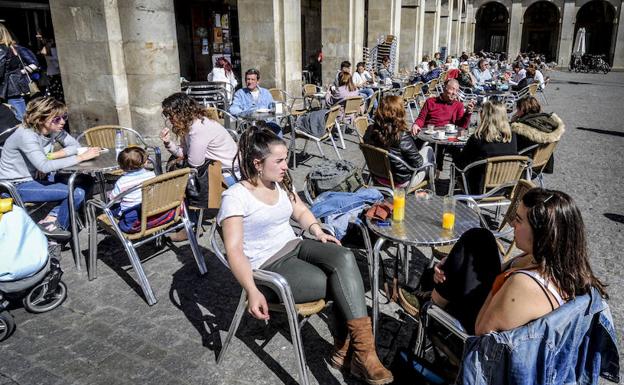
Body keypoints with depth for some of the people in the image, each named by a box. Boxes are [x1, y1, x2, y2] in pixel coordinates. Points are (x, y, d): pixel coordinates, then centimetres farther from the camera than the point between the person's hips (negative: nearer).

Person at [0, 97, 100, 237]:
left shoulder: (54, 129, -6)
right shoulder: (26, 135, -26)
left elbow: (75, 146, -3)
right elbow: (44, 166, -37)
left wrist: (51, 156, -19)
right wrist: (82, 157, -37)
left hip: (35, 177, 7)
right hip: (16, 186, -7)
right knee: (77, 192, -20)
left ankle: (53, 216, 1)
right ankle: (52, 225, 3)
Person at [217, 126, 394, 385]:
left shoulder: (280, 184, 8)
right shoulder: (236, 196, -15)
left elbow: (301, 211, 22)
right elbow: (234, 250, -21)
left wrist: (317, 230, 1)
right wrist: (252, 291, -33)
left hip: (294, 247, 7)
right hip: (267, 266, -7)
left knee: (344, 258, -24)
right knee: (345, 285, -22)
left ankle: (346, 348, -18)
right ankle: (359, 351, -2)